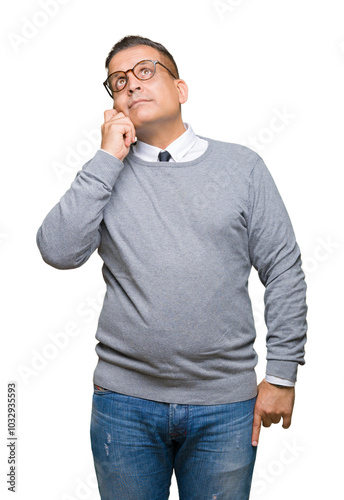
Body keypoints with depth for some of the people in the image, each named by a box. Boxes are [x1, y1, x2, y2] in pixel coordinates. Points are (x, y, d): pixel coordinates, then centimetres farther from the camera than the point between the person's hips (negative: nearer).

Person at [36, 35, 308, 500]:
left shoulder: (242, 165, 2)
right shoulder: (104, 174, 4)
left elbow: (285, 273, 2)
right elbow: (59, 251, -12)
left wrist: (282, 374, -1)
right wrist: (108, 158, -10)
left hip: (226, 407, 0)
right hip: (125, 399, 1)